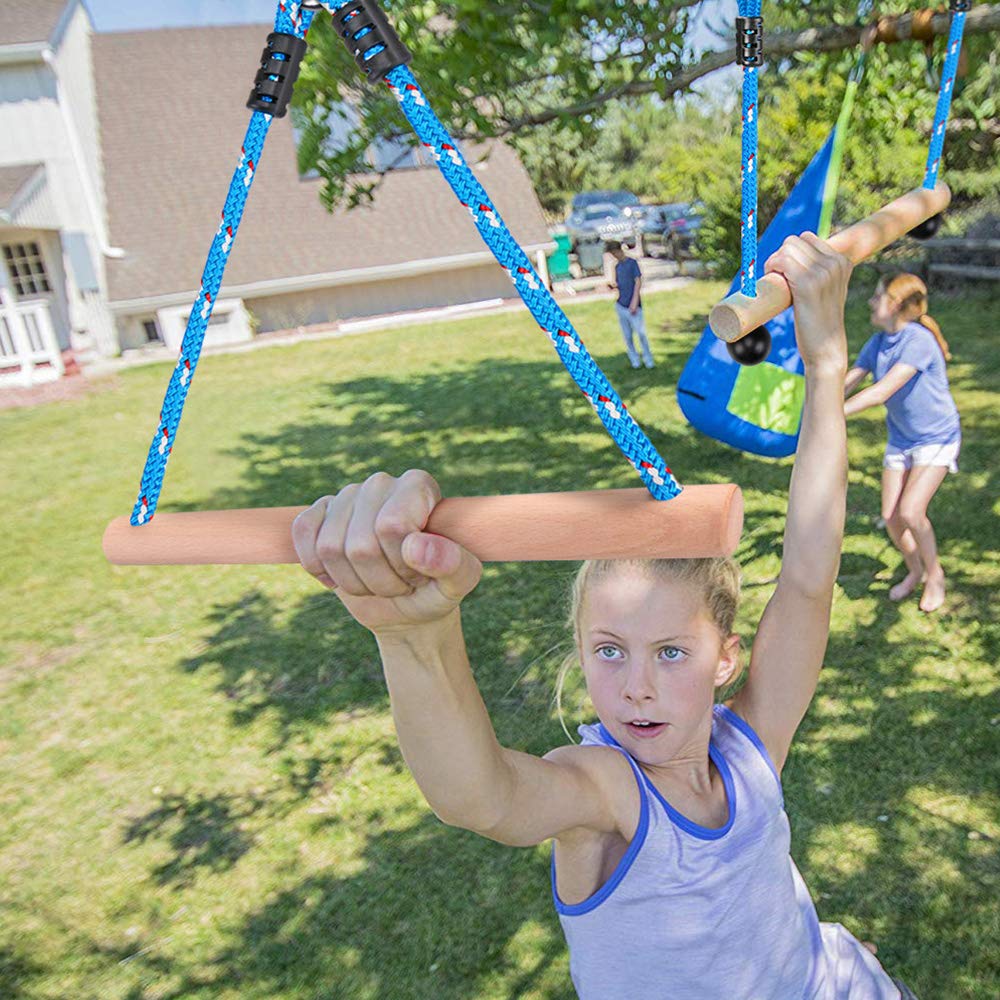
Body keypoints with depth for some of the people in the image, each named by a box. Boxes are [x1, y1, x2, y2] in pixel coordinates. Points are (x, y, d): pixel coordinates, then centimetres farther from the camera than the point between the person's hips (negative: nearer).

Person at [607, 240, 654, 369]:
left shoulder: (632, 262, -3)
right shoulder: (617, 266, 15)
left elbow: (638, 282, -8)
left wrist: (634, 302, -15)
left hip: (632, 306, -6)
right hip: (620, 305, 6)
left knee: (640, 333, -8)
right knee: (627, 335, 6)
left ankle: (648, 359, 5)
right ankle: (634, 360, 16)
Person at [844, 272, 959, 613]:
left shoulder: (919, 340, -26)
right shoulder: (877, 343, -3)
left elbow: (881, 392, -34)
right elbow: (845, 384, -5)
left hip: (937, 437, -7)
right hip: (901, 439, 7)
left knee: (910, 512, -18)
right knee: (890, 516, 4)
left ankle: (934, 575, 9)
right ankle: (914, 571, 31)